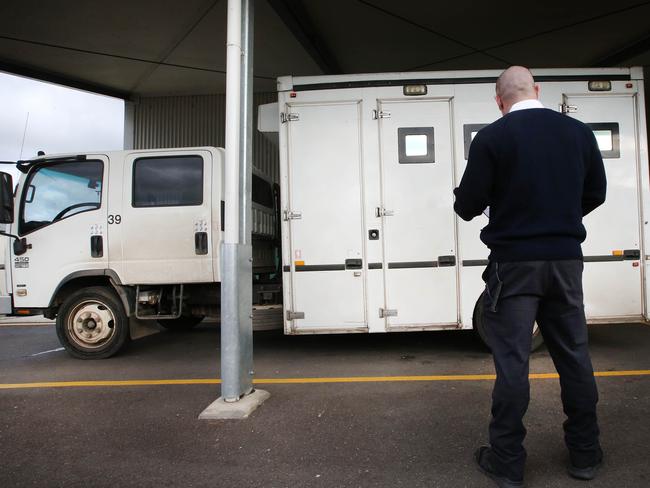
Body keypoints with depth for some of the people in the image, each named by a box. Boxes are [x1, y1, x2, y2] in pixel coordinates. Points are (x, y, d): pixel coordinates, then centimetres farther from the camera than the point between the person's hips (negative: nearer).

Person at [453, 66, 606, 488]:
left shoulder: (491, 138, -9)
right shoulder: (579, 132, 5)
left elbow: (468, 206, -9)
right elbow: (596, 194, 13)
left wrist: (464, 198, 14)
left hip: (514, 262, -4)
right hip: (566, 259, 4)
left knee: (512, 361, 3)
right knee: (574, 356, 15)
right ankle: (585, 454, 30)